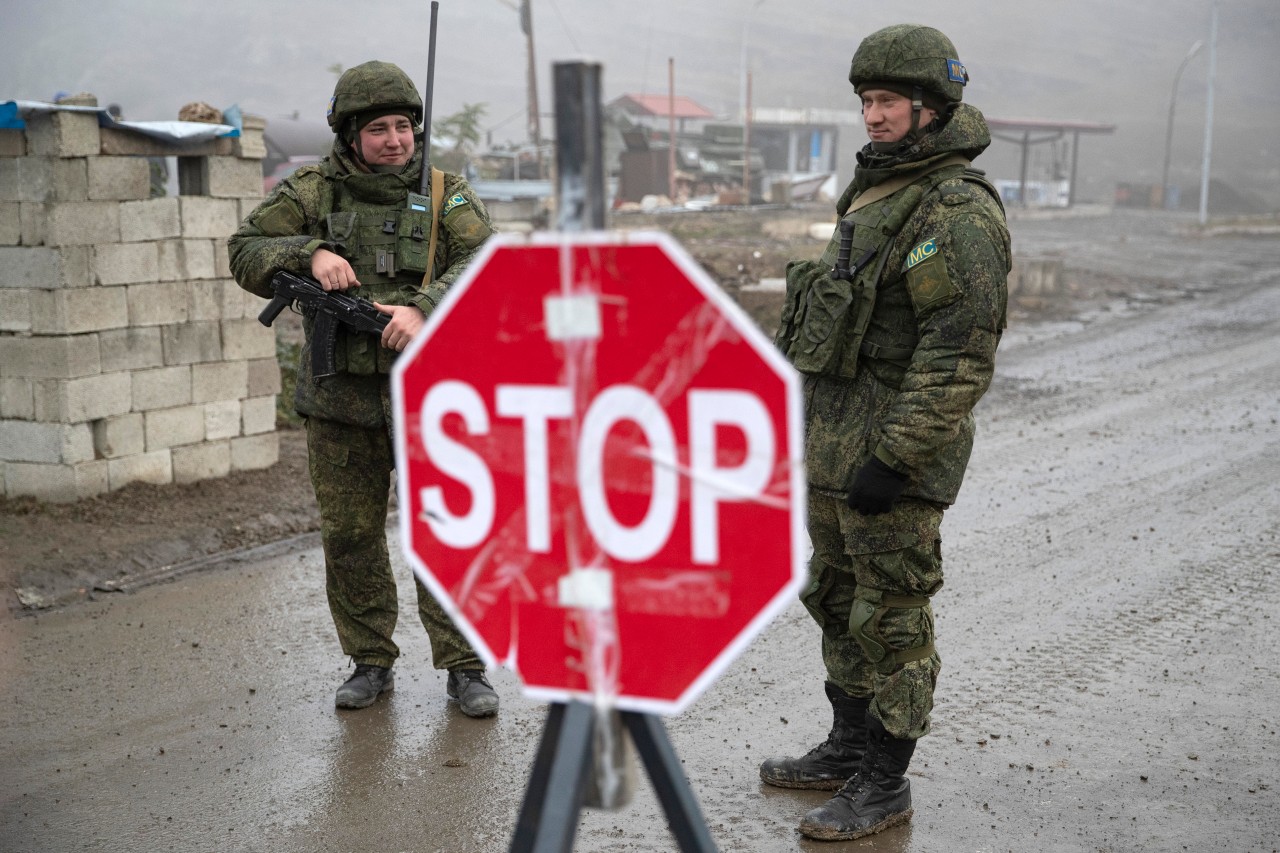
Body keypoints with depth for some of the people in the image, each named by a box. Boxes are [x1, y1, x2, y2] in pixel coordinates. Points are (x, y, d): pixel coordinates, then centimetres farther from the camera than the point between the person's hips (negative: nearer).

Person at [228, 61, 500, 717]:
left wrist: (424, 308, -27)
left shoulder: (447, 195, 2)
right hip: (339, 399, 2)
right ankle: (370, 661, 24)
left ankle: (464, 667, 10)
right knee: (349, 536, 9)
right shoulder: (311, 192, 5)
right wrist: (311, 253, -18)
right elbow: (247, 252, 0)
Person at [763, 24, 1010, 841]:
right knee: (839, 600, 19)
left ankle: (884, 784, 13)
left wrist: (893, 459, -24)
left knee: (890, 619, 1)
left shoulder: (960, 212, -18)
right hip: (835, 438, 10)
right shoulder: (876, 189, 13)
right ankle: (849, 748, 34)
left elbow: (961, 357, -23)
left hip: (893, 447, -10)